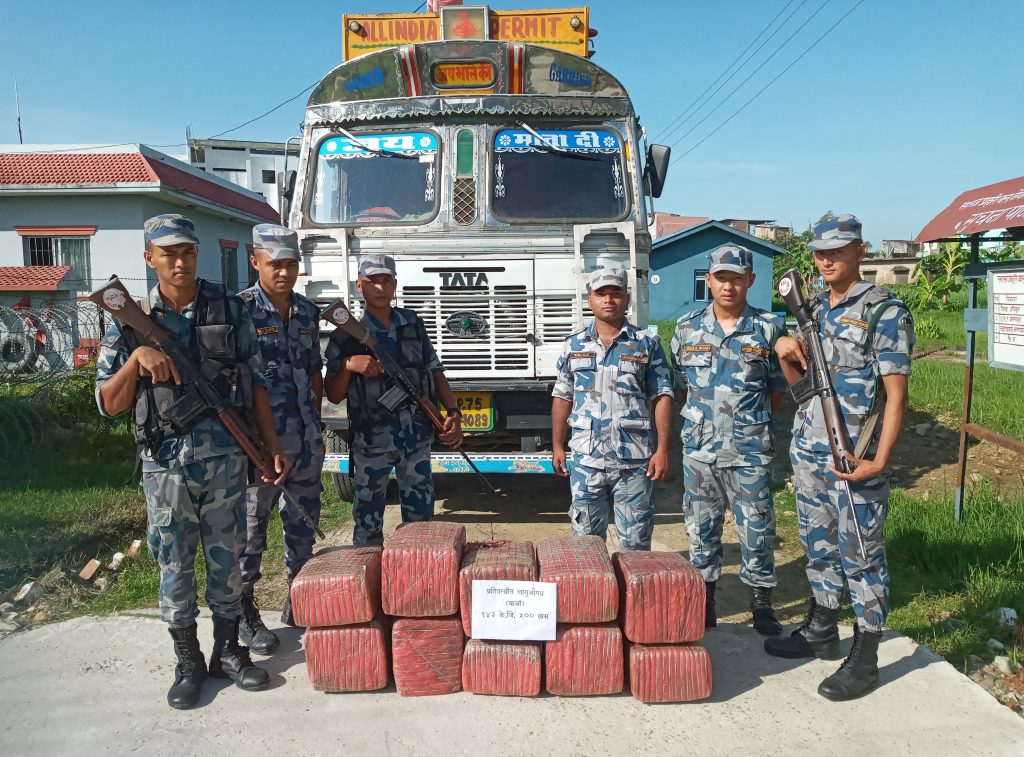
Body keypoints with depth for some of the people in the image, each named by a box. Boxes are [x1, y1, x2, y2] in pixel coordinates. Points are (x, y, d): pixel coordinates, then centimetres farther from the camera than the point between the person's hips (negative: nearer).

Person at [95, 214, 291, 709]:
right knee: (174, 564, 10)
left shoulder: (229, 310, 0)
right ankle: (188, 662, 26)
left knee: (226, 558, 11)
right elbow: (109, 404, -1)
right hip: (166, 464, 0)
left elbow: (254, 382, 4)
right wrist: (137, 356, -18)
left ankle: (228, 651, 28)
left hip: (225, 459, 0)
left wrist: (272, 446, 0)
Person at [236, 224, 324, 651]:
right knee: (250, 528, 6)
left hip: (306, 441, 6)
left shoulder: (308, 313, 10)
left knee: (303, 523, 16)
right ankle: (245, 614, 22)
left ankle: (298, 603, 32)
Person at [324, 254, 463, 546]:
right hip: (371, 442, -3)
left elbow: (435, 372, 9)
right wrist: (348, 365, -22)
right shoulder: (346, 336, -5)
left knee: (421, 519, 14)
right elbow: (333, 396, -4)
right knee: (368, 524, 8)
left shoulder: (413, 324, 5)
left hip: (418, 437, 3)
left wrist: (452, 413, -3)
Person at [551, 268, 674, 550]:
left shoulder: (647, 343, 3)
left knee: (635, 542, 7)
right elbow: (562, 397, 10)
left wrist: (662, 450, -7)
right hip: (585, 459, 2)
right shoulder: (574, 344, 8)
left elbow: (661, 397, 0)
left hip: (634, 460, -1)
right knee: (585, 537, 10)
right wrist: (557, 447, 6)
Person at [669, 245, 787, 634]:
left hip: (750, 451, -1)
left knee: (756, 529, 6)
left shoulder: (770, 328, -2)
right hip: (698, 449, 2)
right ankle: (704, 599, 25)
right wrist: (701, 420, 6)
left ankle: (761, 603, 23)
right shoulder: (687, 327, 3)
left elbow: (778, 387, 7)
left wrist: (750, 422, 5)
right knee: (701, 528, 11)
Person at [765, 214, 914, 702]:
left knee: (861, 556, 3)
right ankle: (822, 632, 34)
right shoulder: (814, 309, 12)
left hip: (855, 460, -7)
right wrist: (787, 358, -3)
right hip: (808, 453, 7)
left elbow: (895, 393, -13)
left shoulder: (884, 312, -9)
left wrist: (879, 461, -20)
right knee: (819, 547, 18)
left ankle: (864, 658, 16)